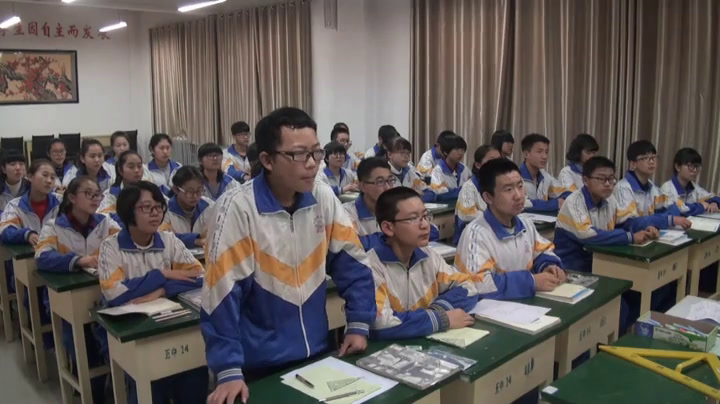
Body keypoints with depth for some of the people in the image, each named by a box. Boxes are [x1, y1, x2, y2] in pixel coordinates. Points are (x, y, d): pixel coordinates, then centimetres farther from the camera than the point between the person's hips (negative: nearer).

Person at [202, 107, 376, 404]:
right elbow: (222, 294, -18)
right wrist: (229, 370, -20)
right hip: (260, 365, -4)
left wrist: (358, 325, -2)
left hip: (317, 353, 5)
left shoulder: (324, 198, -5)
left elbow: (353, 264, 3)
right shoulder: (238, 208, -19)